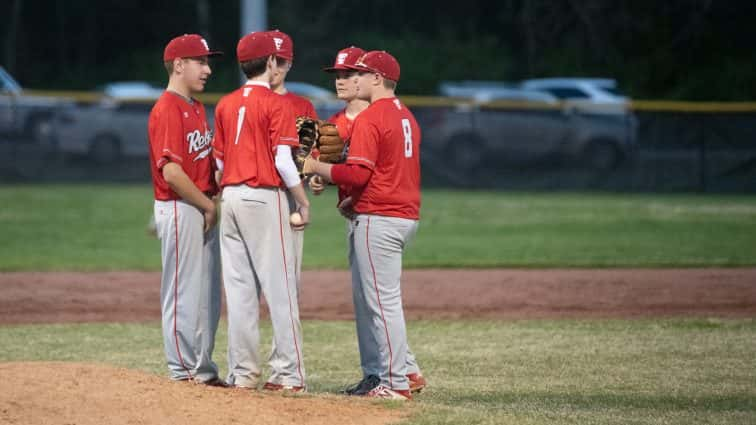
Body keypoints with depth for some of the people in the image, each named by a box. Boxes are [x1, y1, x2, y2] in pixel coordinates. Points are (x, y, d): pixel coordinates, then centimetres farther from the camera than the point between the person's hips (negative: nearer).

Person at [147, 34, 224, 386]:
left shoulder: (196, 108, 16)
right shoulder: (167, 110, -15)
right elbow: (171, 172, -21)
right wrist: (207, 205, -14)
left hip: (202, 208, 10)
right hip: (180, 209, -10)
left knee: (208, 295, 14)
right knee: (183, 292, -5)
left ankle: (203, 368, 22)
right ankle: (183, 371, 0)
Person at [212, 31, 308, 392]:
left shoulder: (225, 105, 10)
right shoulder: (275, 104, -8)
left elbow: (219, 161, 12)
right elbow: (283, 161, -13)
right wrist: (303, 202, -5)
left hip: (230, 197, 6)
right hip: (265, 198, -6)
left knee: (239, 289, 8)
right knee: (280, 288, -4)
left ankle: (242, 372, 9)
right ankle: (289, 374, -6)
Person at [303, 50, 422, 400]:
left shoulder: (369, 119, -13)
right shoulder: (406, 117, 17)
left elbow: (358, 173, -20)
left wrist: (317, 168, -7)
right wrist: (356, 198, 20)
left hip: (378, 219, -10)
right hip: (406, 216, 10)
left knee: (383, 302, -7)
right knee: (367, 300, 15)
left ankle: (397, 384, -7)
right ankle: (377, 374, 17)